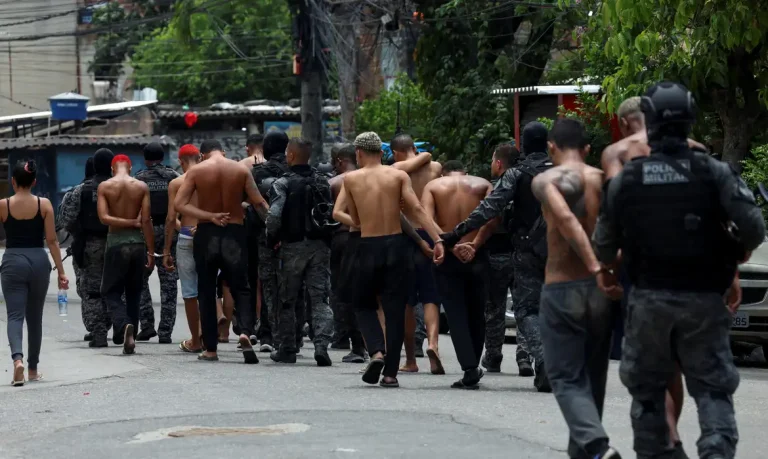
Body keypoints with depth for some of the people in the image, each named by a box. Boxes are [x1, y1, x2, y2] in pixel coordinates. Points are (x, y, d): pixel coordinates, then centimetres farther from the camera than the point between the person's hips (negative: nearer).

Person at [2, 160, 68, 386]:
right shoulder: (44, 205, -2)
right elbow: (52, 241, -3)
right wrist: (61, 272, 0)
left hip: (13, 262, -2)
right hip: (38, 261, 2)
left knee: (15, 315, -4)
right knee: (35, 317, 15)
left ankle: (18, 358, -30)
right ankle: (33, 369, 23)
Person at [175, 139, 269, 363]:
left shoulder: (196, 171, -1)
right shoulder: (241, 170, 1)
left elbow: (179, 203, -10)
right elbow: (260, 204, -5)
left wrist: (210, 216, -14)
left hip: (206, 234, 0)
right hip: (234, 234, 0)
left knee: (206, 292, 10)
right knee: (240, 289, 7)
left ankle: (210, 349, 10)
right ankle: (245, 332, -20)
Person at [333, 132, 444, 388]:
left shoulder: (351, 179, 3)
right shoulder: (399, 176, 3)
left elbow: (356, 220, 7)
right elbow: (417, 210, -9)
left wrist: (339, 217, 27)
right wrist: (438, 239, -13)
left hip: (367, 249, -1)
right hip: (396, 246, 1)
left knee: (364, 305, 18)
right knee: (395, 310, 7)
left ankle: (376, 351, -8)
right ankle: (390, 373, 5)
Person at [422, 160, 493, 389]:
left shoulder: (433, 186, 5)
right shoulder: (482, 184, 8)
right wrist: (475, 244, -11)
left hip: (447, 258, -1)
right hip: (477, 257, 1)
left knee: (456, 314, 2)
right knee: (476, 313, 15)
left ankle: (469, 369, -9)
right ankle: (474, 366, 23)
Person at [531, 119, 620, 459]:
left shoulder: (545, 180, -5)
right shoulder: (604, 179, 7)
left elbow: (565, 218, -22)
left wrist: (595, 267, -24)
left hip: (562, 290, -4)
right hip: (602, 290, 4)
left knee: (567, 379, 2)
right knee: (592, 376, 18)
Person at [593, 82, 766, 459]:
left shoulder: (625, 179, -1)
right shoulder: (714, 173, -6)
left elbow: (603, 245, 4)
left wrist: (607, 270, 27)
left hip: (649, 300, 1)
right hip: (703, 300, -1)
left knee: (647, 389, 14)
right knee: (712, 387, 4)